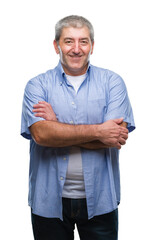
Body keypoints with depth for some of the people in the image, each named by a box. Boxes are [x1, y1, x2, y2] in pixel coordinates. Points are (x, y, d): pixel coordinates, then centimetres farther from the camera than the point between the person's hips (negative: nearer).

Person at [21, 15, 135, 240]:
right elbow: (41, 134, -16)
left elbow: (116, 135, -13)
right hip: (49, 201, 0)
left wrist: (58, 127, -14)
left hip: (99, 200, 1)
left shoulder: (112, 82, 0)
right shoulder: (37, 85, 0)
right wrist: (97, 131, -18)